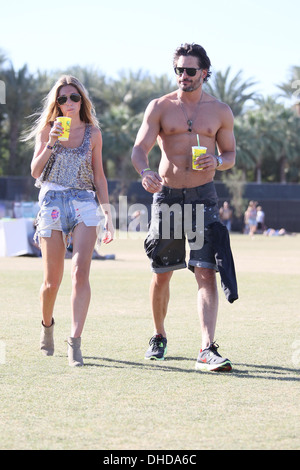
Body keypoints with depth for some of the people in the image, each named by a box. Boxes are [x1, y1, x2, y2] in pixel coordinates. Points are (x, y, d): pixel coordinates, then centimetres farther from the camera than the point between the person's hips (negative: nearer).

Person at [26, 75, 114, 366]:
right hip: (52, 201, 0)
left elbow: (99, 176, 14)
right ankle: (47, 325, 32)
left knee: (80, 273, -17)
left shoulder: (92, 133, 10)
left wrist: (107, 214, 9)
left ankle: (75, 341, -21)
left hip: (85, 203, 0)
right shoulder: (47, 129, 8)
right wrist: (51, 143, -13)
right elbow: (35, 171, 0)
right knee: (52, 280, 2)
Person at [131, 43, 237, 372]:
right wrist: (145, 172, -28)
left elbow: (230, 155, 14)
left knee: (206, 273, -13)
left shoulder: (220, 111, 6)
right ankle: (159, 337, 31)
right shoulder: (160, 107, 3)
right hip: (167, 195, 1)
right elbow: (139, 148, -6)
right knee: (161, 275, 8)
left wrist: (217, 162, -11)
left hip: (203, 197, 0)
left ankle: (208, 350, -19)